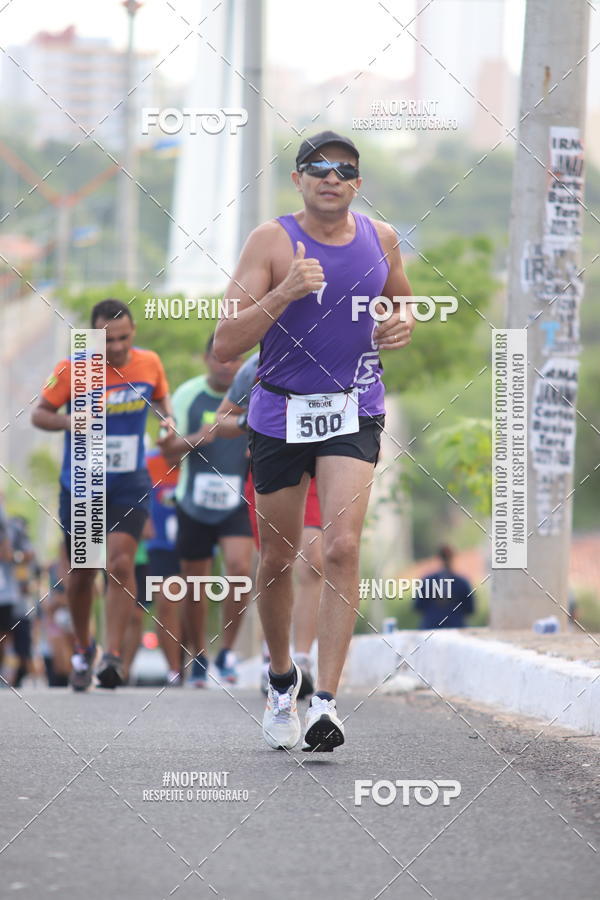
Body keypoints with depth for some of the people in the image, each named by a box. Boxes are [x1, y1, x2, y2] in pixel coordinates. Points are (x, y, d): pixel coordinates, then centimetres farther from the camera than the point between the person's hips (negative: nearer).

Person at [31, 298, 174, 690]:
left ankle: (114, 655, -15)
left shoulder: (149, 363, -4)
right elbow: (39, 413, -4)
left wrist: (167, 419, -6)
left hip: (130, 486, 0)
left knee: (120, 563, -16)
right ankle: (83, 650, 30)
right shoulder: (72, 369, -13)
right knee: (82, 573, 8)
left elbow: (161, 397, 16)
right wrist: (69, 422, -24)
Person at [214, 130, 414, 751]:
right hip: (281, 414, -1)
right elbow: (225, 346, -15)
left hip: (355, 412, 1)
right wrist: (283, 293, -28)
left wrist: (402, 328, 1)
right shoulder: (271, 241, -9)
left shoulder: (381, 238, 3)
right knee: (278, 556, 10)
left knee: (342, 547, -17)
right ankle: (281, 679, 35)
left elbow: (403, 305, 24)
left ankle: (325, 701, -19)